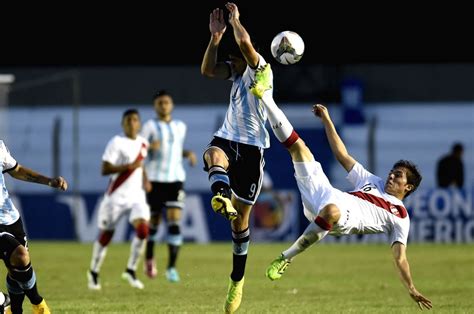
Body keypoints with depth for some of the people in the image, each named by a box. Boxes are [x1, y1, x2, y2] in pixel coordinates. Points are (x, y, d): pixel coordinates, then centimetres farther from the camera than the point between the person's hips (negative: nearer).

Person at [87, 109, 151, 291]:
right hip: (116, 196, -5)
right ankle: (93, 272, 25)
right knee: (106, 235, 5)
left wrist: (145, 180, 12)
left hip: (137, 196, 5)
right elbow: (105, 169, -19)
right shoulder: (116, 143, -12)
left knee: (143, 229, -17)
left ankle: (131, 270, -2)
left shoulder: (143, 143, 9)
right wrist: (129, 167, -26)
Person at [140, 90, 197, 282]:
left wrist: (188, 154, 6)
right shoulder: (150, 126, 1)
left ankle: (171, 268, -13)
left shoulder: (180, 127, 14)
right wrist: (150, 147, -25)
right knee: (153, 221, 6)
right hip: (155, 179, -2)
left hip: (175, 178, 2)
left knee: (175, 221, -12)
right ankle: (149, 260, 31)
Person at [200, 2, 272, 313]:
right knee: (214, 155, -36)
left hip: (252, 146, -5)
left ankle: (237, 279, 16)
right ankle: (222, 197, -68)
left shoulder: (259, 68, -10)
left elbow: (245, 43, -28)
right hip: (227, 138, 5)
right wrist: (216, 36, -12)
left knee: (241, 216, 1)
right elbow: (207, 70, -6)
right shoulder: (235, 70, 9)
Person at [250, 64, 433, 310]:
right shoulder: (372, 181, 32)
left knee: (330, 210, -46)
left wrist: (412, 290, 0)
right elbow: (342, 155, 31)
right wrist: (327, 120, 26)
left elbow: (400, 258, 11)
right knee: (298, 147, 3)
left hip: (348, 215, -6)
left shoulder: (400, 215, 18)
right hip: (323, 196, 6)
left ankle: (287, 257, -34)